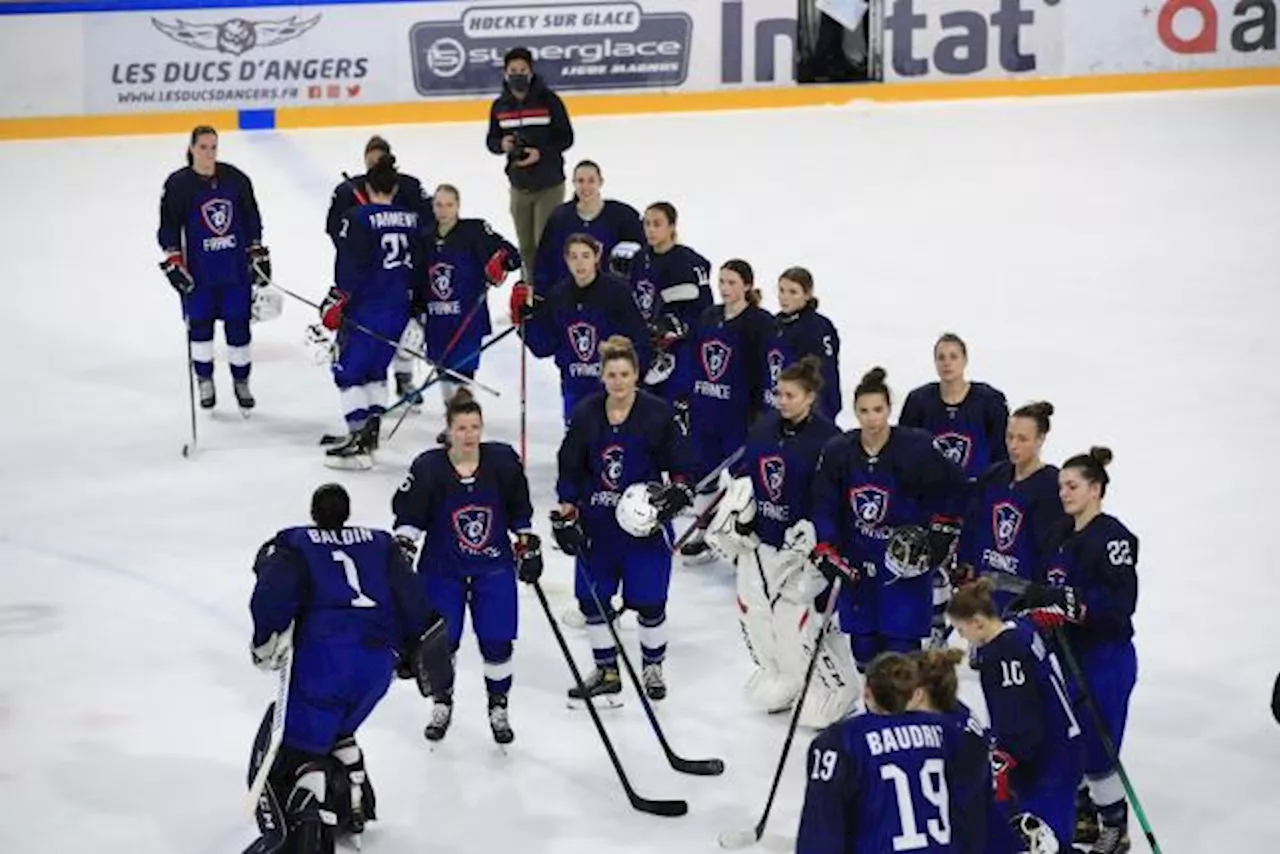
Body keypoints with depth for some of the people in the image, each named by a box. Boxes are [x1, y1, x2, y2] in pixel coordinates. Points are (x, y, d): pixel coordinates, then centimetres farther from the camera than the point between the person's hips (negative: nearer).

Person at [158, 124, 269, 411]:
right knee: (200, 325, 7)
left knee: (238, 324, 4)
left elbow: (252, 218, 9)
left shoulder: (235, 179, 0)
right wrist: (173, 261, -10)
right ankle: (205, 382, 25)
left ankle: (241, 382, 20)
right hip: (199, 272, -1)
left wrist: (258, 254, 8)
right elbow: (168, 226, -2)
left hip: (236, 267, 1)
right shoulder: (178, 184, -6)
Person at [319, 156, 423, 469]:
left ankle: (359, 443, -8)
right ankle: (370, 432, 21)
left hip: (365, 309, -6)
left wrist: (336, 302, -13)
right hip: (399, 310, 6)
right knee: (375, 368, 21)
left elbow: (349, 268, -17)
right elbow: (420, 265, 14)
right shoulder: (412, 220, 7)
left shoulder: (358, 219, -11)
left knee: (348, 370, -1)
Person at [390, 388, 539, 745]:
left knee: (497, 641, 0)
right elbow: (409, 514, -5)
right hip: (442, 567, -1)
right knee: (442, 640, 4)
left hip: (494, 565, 1)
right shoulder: (429, 468, -17)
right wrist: (403, 549, -15)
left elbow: (519, 509, 4)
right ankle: (442, 703, 28)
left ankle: (498, 706, 21)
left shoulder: (503, 461, -11)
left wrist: (529, 546, 7)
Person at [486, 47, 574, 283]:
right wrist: (502, 144, -11)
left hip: (549, 185, -4)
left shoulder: (548, 100, -9)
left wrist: (541, 153, -20)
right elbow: (491, 140, 12)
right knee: (526, 247, 12)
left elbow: (566, 138, -6)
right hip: (519, 186, 4)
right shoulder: (500, 106, 4)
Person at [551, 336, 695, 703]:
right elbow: (569, 470, 6)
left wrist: (676, 496, -17)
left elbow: (682, 468, -1)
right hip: (597, 524, 3)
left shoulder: (657, 414, -9)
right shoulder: (585, 415, -2)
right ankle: (606, 672, 24)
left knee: (648, 601, 0)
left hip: (645, 523, -3)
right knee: (592, 599, 7)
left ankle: (652, 668, 24)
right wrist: (565, 517, 2)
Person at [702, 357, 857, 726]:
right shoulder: (764, 427, 4)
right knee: (754, 612, 13)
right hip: (758, 540, 7)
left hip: (802, 544, -7)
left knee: (802, 624, -8)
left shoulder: (828, 439, -17)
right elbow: (740, 474, 15)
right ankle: (778, 680, 34)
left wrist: (813, 534, -21)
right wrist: (728, 513, 8)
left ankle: (836, 690, 10)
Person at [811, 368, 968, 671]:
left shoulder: (917, 448, -15)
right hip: (857, 563, 4)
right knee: (864, 647, 10)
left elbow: (955, 489, -5)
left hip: (906, 561, -4)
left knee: (900, 646, -7)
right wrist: (826, 551, -6)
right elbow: (824, 506, 2)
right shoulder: (837, 452, -3)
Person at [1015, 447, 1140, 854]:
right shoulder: (1061, 534, 8)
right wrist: (1032, 601, -4)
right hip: (1067, 653, 8)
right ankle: (1084, 817, 33)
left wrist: (1064, 600, -32)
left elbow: (1120, 603, -25)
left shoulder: (1113, 537, -17)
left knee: (1096, 750, -2)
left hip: (1106, 657, -8)